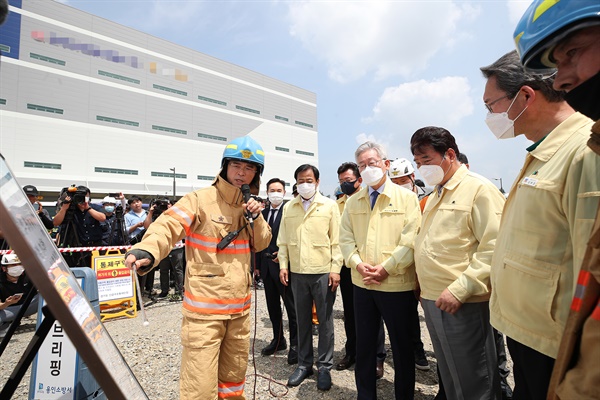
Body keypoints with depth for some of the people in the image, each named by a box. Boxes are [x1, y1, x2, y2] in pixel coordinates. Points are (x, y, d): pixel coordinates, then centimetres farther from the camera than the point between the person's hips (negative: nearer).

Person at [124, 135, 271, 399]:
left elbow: (261, 244, 10)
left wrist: (255, 217, -7)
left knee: (233, 377, 23)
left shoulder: (248, 204, 7)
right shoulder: (200, 200, -12)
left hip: (239, 308, 6)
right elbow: (168, 227, -24)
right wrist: (146, 251, -44)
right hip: (205, 310, -6)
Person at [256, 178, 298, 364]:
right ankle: (278, 340, 31)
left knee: (291, 306, 3)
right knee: (272, 305, 16)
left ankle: (295, 344, 15)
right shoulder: (263, 213, 12)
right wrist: (258, 264, 12)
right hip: (266, 264, 7)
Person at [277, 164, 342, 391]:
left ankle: (324, 367, 24)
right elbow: (283, 240, 9)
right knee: (302, 320, 15)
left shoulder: (330, 206, -1)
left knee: (325, 321, 8)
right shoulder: (288, 208, 8)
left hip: (323, 272, -3)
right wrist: (283, 266, 3)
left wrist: (336, 268, -8)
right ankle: (304, 364, 31)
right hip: (297, 272, 3)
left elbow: (336, 240, -3)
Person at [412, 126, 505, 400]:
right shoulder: (434, 197, 15)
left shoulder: (479, 188, -11)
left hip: (462, 305, -8)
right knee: (449, 377, 21)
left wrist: (459, 290, -22)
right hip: (432, 300, 8)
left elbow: (494, 246, -20)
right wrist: (424, 286, 13)